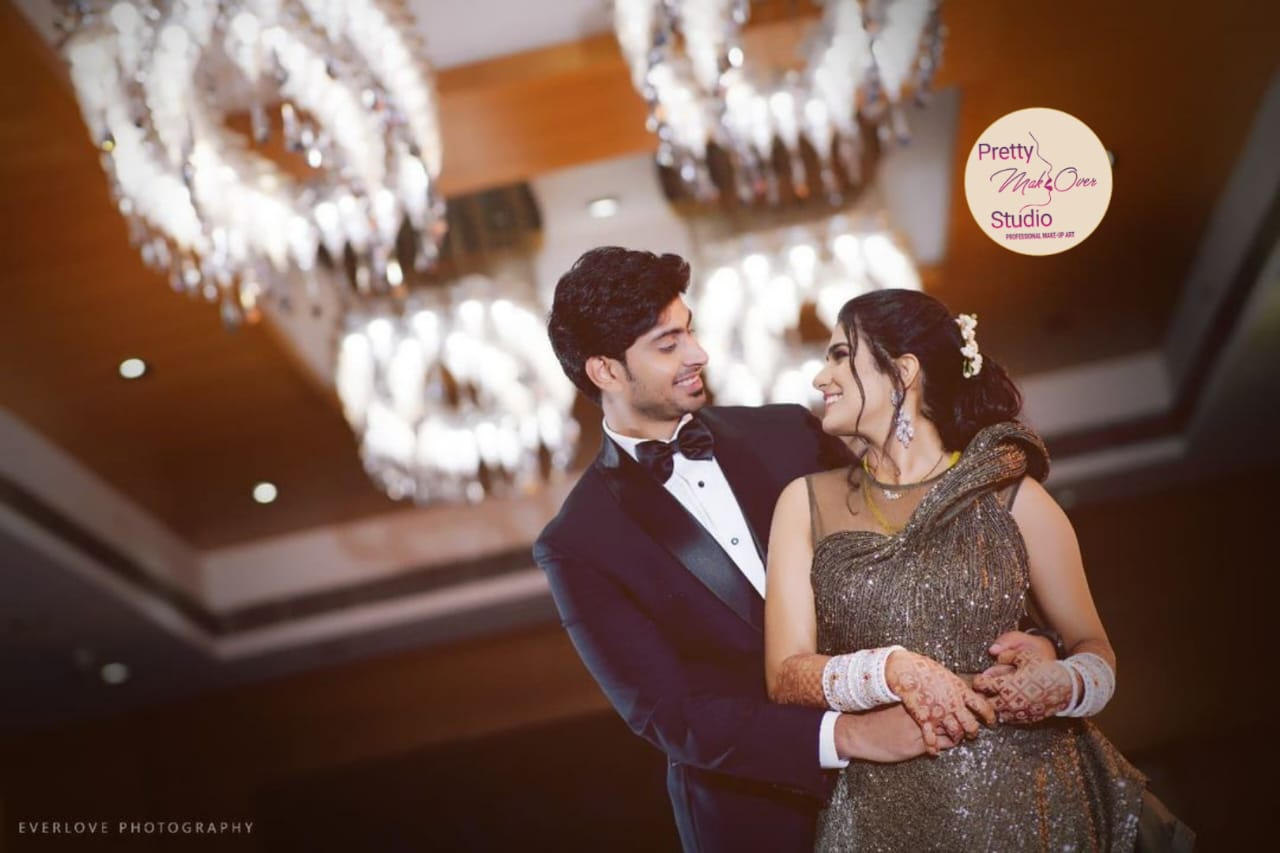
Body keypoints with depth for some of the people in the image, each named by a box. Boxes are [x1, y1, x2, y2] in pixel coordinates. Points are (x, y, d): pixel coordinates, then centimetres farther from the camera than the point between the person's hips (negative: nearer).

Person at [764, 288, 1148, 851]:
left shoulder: (1013, 497, -2)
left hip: (1027, 803, -1)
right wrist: (893, 671, -21)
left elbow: (1096, 652, 4)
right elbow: (786, 676, -5)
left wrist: (1061, 686, -18)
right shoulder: (807, 503, 2)